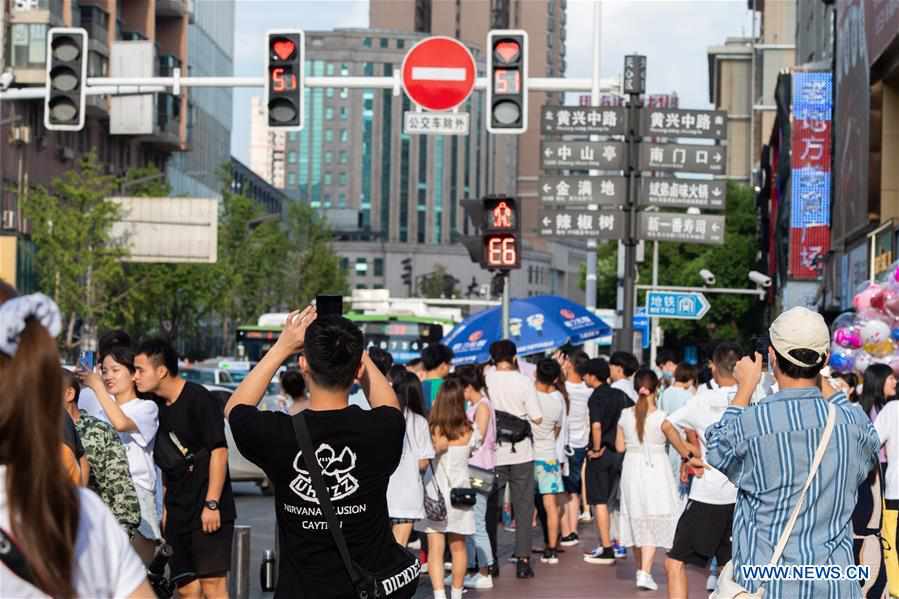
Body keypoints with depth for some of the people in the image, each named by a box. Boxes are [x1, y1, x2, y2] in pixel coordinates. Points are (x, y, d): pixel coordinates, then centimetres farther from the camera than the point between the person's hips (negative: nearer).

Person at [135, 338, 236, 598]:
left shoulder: (199, 399, -10)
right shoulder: (157, 406, 12)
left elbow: (219, 450, -14)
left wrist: (212, 503, -19)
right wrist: (165, 508, 13)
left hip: (206, 510, -7)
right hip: (177, 513, 7)